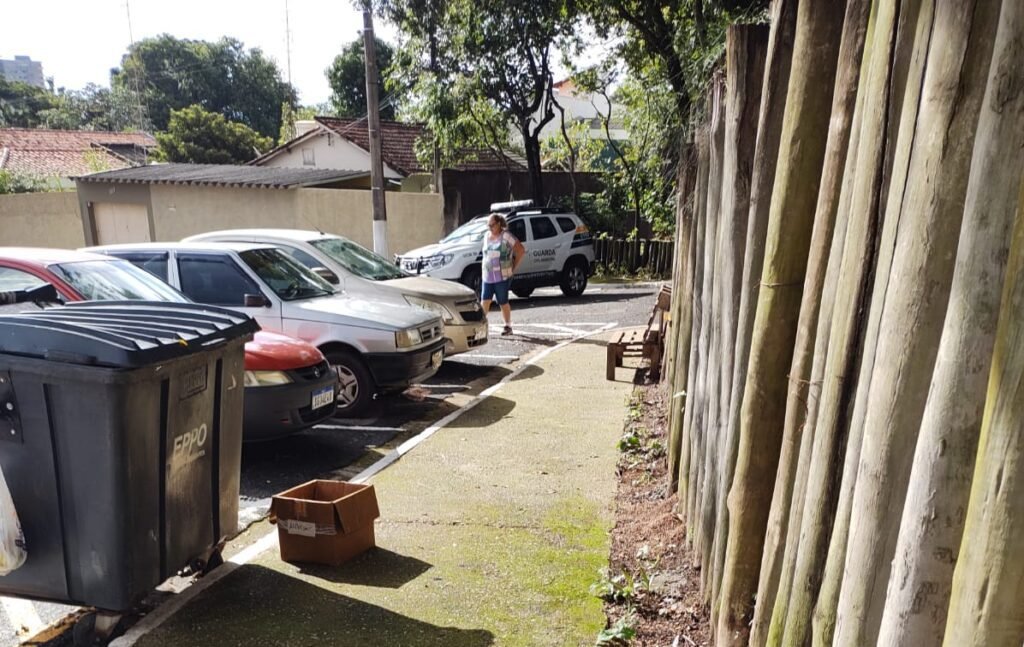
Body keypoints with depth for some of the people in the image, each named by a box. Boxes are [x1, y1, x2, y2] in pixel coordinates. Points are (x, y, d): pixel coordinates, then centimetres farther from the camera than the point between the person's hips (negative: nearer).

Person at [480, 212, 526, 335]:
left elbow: (521, 251, -7)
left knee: (503, 302, 2)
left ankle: (508, 326, 15)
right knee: (485, 300, -3)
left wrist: (513, 267, -4)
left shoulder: (506, 236, -8)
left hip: (502, 276, -5)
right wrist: (483, 267, 15)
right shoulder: (487, 236, 11)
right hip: (487, 276, 5)